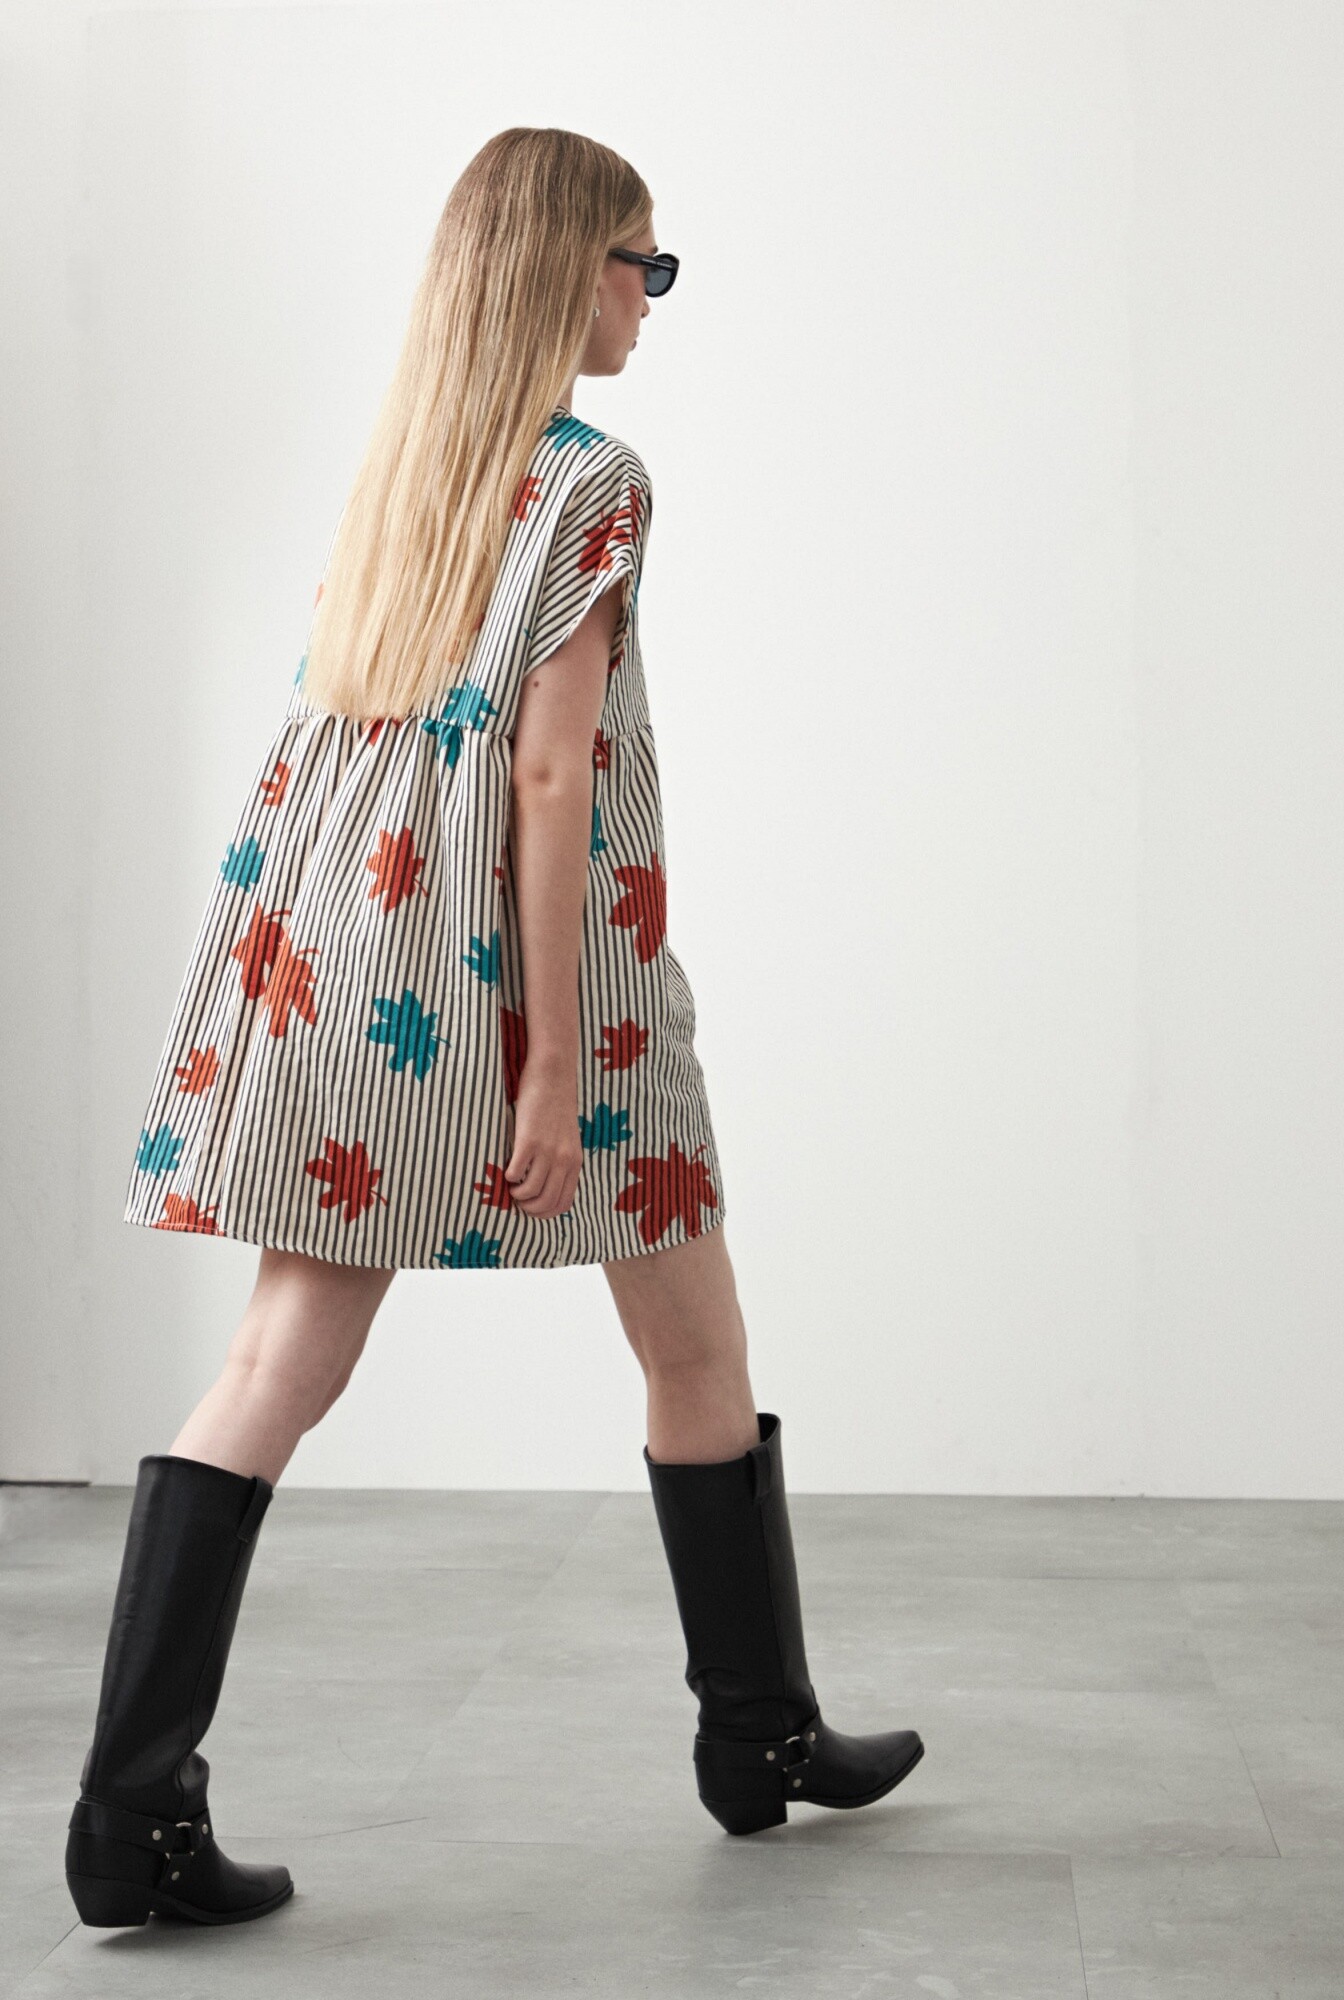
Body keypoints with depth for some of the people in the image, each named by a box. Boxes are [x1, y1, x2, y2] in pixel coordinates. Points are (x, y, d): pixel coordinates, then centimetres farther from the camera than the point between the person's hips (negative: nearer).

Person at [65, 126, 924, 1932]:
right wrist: (553, 1062, -17)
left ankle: (135, 1812, -4)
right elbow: (549, 769, -17)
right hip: (519, 959, -6)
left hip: (337, 955, 6)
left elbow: (338, 732, 13)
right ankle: (759, 1732, 27)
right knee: (694, 1344, 12)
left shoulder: (397, 459, 12)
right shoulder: (591, 477, -10)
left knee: (282, 1365, 1)